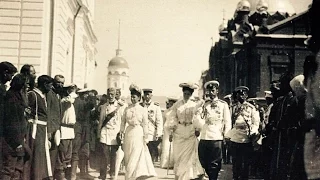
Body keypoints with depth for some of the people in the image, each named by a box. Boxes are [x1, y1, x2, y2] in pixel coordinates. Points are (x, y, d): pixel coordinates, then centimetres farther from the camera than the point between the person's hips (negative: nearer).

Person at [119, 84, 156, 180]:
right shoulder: (127, 109, 7)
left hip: (138, 134, -3)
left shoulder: (143, 110, 0)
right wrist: (121, 132, 2)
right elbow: (123, 122, 10)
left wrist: (145, 138, -3)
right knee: (128, 157, 7)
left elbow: (145, 125, -1)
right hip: (128, 133, 3)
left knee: (135, 158, -5)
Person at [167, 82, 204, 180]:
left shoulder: (195, 104, 0)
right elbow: (173, 118, 3)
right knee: (178, 155, 4)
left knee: (190, 154, -2)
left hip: (191, 132, -1)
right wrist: (171, 131, -2)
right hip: (179, 132, 2)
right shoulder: (177, 104, 4)